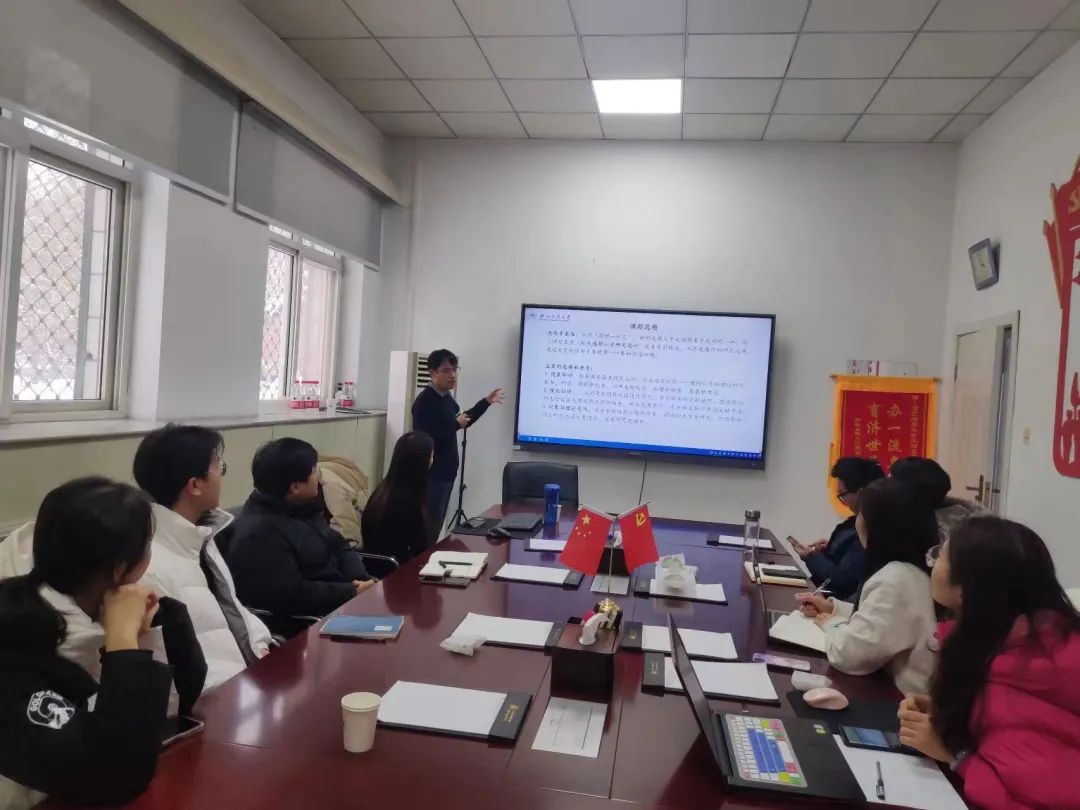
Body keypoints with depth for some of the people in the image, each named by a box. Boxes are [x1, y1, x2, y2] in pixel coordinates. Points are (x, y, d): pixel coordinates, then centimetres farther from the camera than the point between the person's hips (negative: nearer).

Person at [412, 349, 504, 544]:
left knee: (436, 525, 15)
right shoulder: (424, 401, -18)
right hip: (431, 475, -9)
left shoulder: (447, 397, 11)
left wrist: (486, 402, 23)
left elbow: (462, 422, 26)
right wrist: (456, 425, -18)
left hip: (446, 473, 9)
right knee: (428, 528, -7)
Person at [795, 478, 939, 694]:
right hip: (893, 690, 8)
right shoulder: (915, 570, 5)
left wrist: (832, 623, -7)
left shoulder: (895, 580, -25)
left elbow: (847, 654, -25)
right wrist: (834, 607, 11)